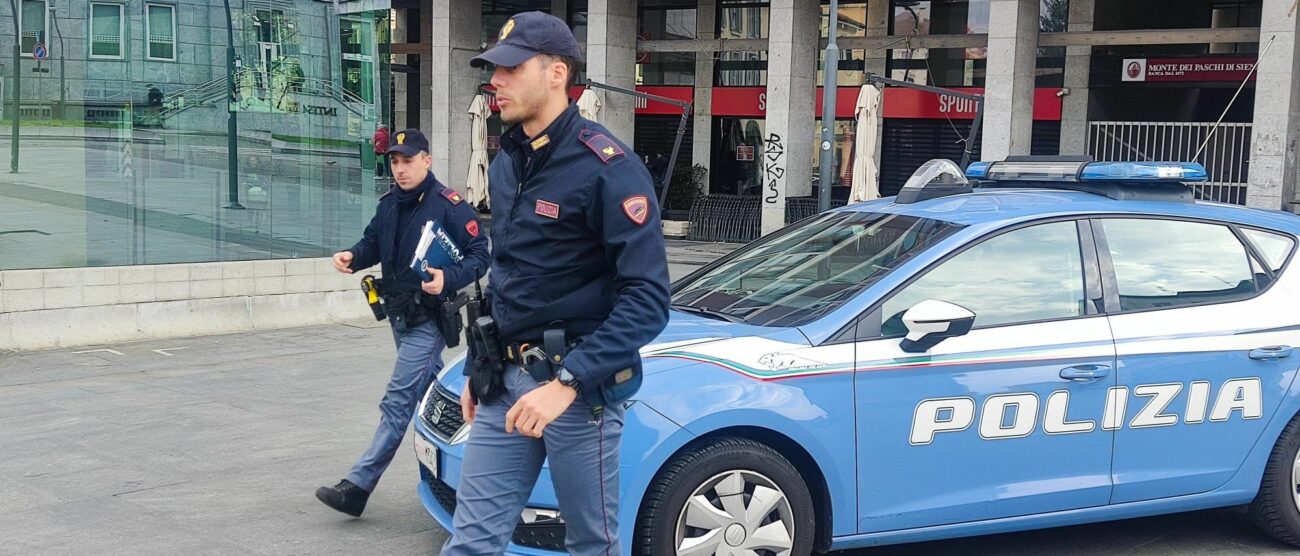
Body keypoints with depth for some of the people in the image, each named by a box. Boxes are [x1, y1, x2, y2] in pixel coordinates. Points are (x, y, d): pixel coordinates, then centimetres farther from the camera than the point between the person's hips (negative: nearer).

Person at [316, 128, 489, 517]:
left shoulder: (448, 205, -14)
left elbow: (479, 255, -15)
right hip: (399, 316, 8)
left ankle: (358, 486, -11)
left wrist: (448, 279, -32)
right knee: (432, 394, 19)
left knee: (398, 401, -10)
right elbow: (373, 243, 16)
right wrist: (352, 257, -7)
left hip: (427, 319, -8)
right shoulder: (389, 204, 8)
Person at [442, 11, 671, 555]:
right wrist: (477, 369, 19)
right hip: (506, 381, 7)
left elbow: (647, 298, -20)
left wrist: (568, 382, -26)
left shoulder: (607, 167, -14)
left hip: (579, 383, -7)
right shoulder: (506, 163, 13)